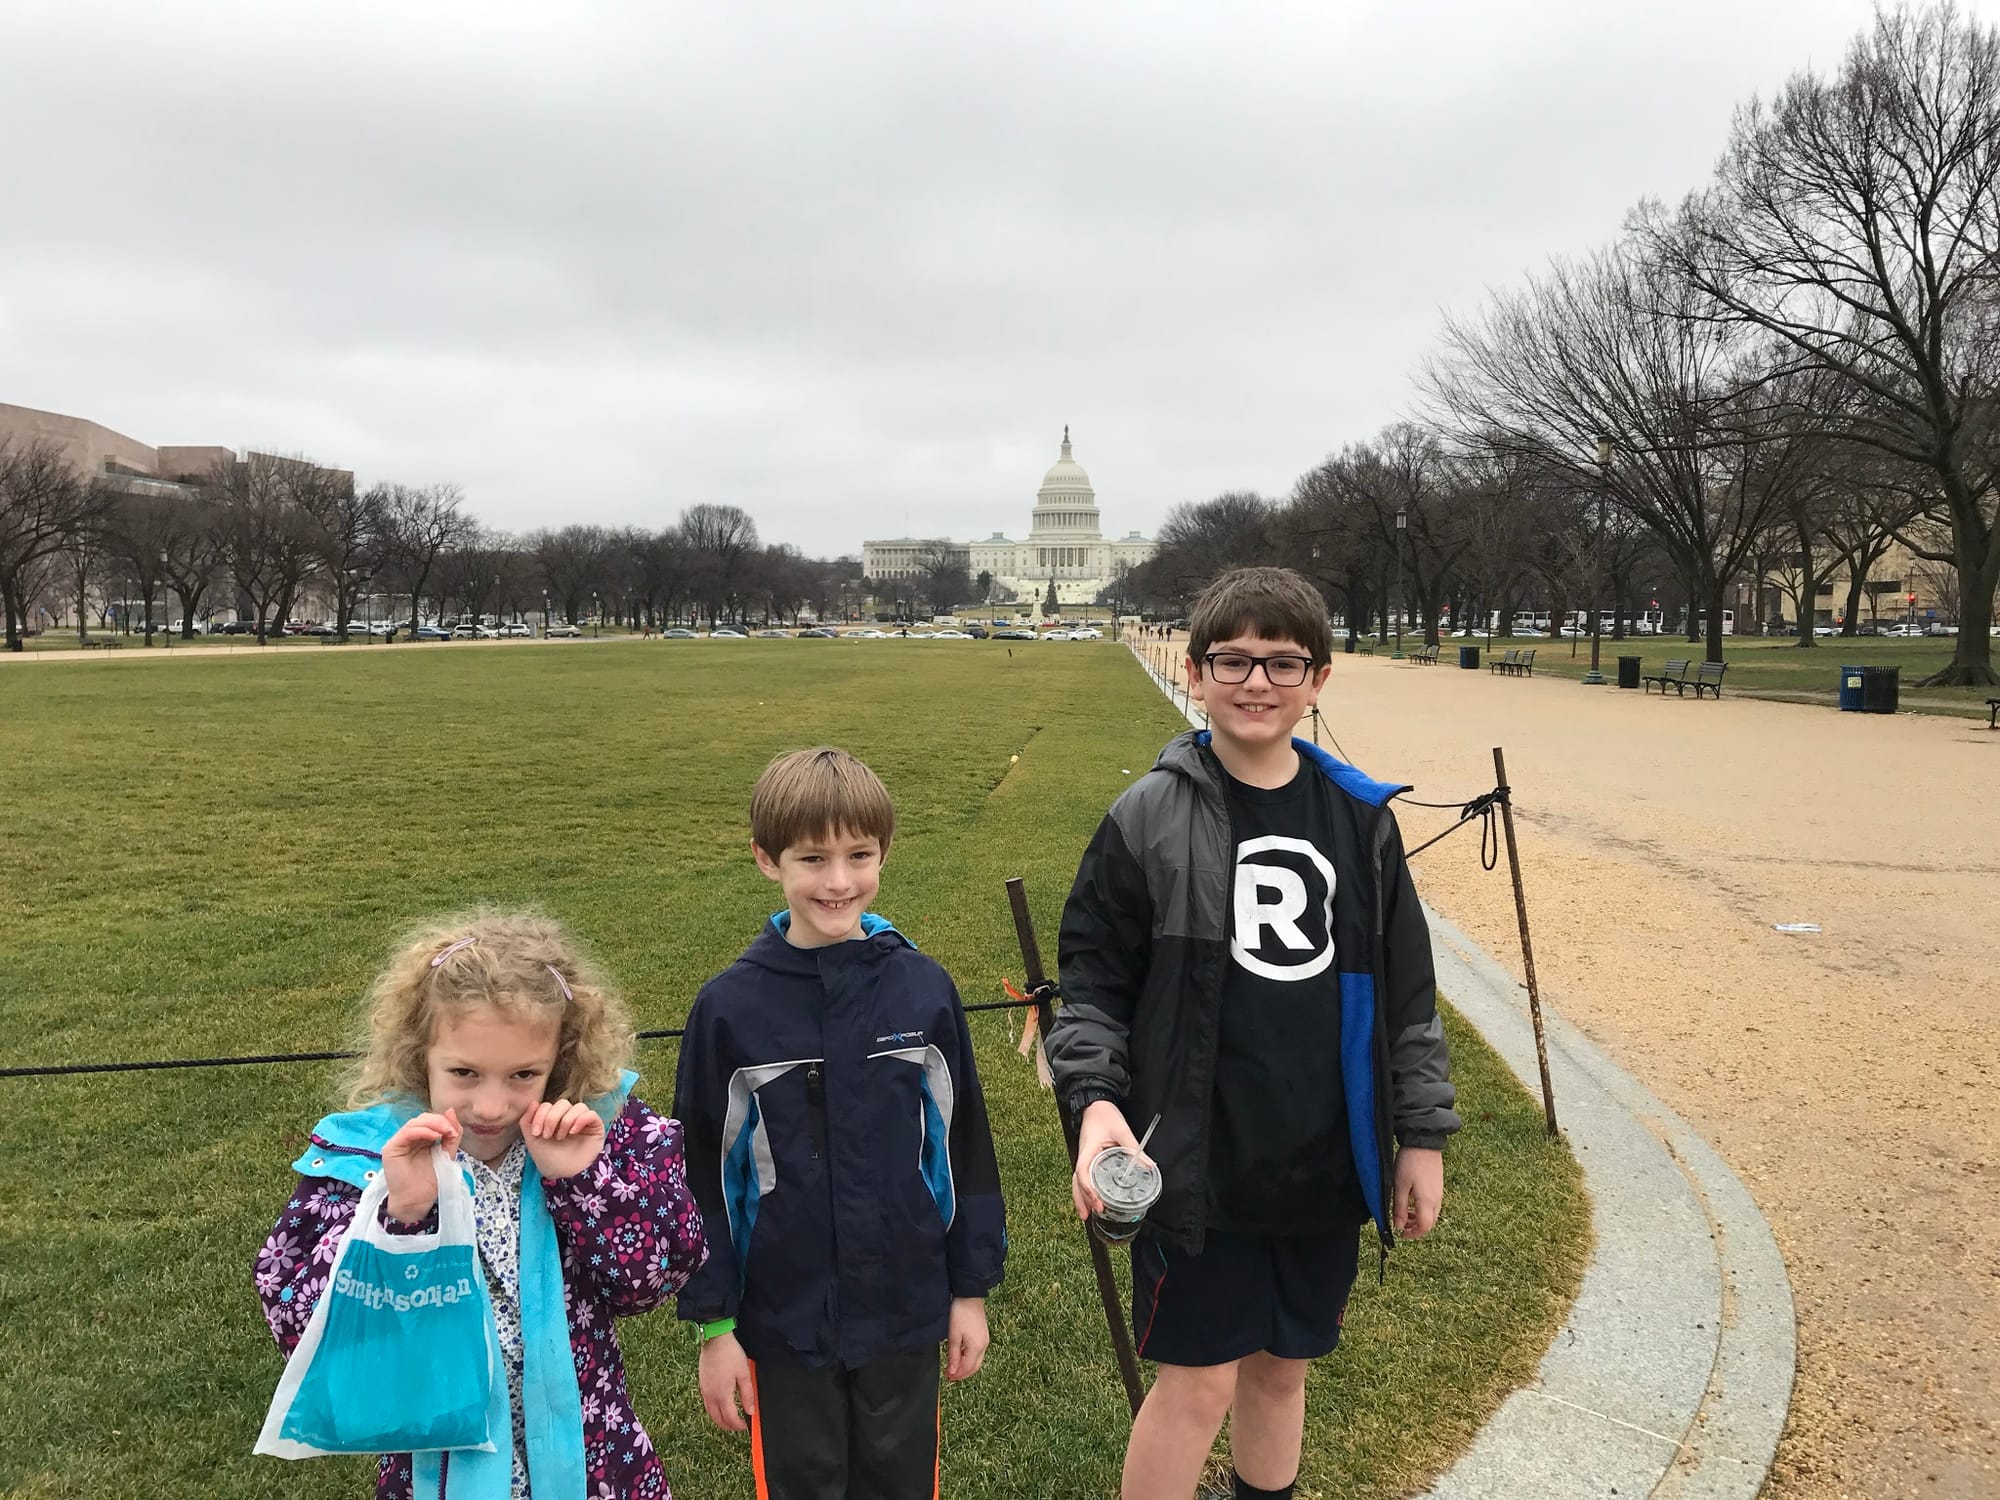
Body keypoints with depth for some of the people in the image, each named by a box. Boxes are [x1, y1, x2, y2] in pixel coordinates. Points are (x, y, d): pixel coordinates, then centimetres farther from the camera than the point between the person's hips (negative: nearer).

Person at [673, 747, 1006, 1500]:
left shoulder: (923, 990, -9)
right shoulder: (728, 1007, -12)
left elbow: (964, 1145, -1)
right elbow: (702, 1175, -5)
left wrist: (971, 1289, 3)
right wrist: (713, 1323, -3)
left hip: (906, 1313, 1)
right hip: (782, 1323, -1)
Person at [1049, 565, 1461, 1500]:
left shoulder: (1359, 818, 2)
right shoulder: (1148, 818, -8)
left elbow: (1405, 989, 8)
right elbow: (1092, 978, -3)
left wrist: (1424, 1135, 8)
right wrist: (1096, 1097, -18)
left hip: (1324, 1168, 4)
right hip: (1196, 1168, -3)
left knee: (1282, 1368, 19)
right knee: (1196, 1386, 4)